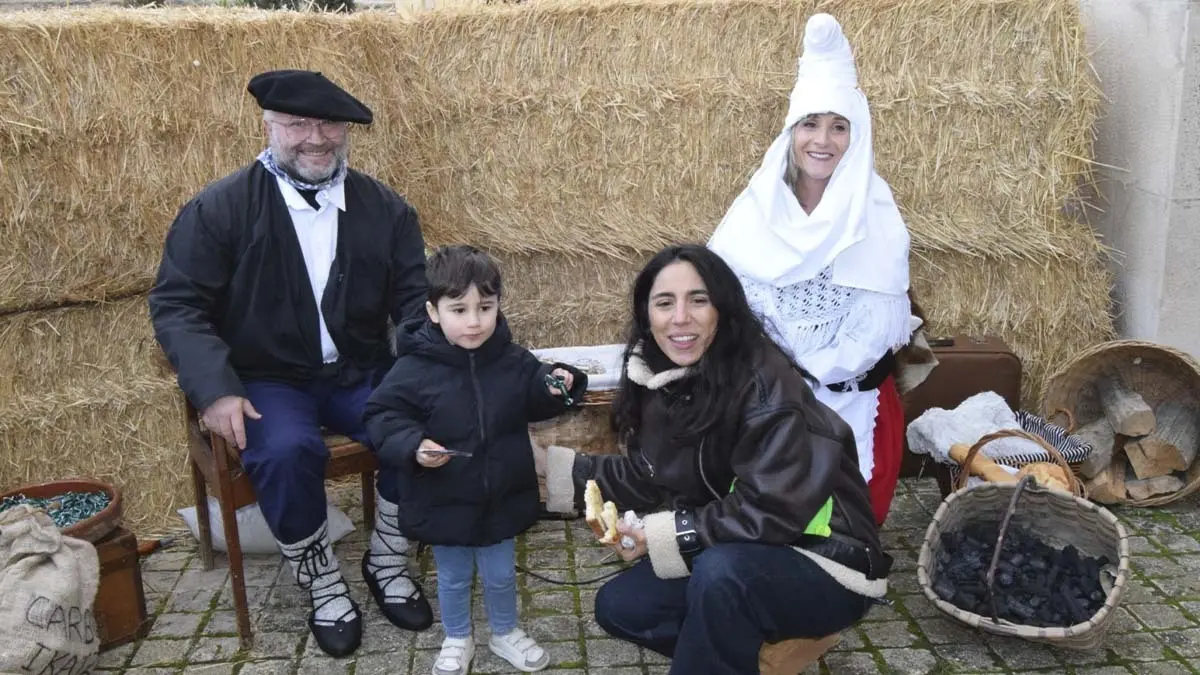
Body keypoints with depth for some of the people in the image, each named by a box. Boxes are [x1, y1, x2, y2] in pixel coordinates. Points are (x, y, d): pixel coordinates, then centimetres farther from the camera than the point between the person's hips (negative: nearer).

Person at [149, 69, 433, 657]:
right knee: (286, 451, -33)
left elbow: (416, 298, 3)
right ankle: (324, 586, -5)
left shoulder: (384, 208, 5)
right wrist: (216, 389, -20)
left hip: (361, 374, 3)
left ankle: (386, 561, 4)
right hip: (267, 381, -2)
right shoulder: (220, 208, -4)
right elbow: (176, 303, -5)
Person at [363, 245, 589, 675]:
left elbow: (533, 404, 7)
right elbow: (382, 415, -13)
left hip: (502, 497, 2)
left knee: (501, 575, 21)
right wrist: (413, 446, -29)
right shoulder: (413, 370, -18)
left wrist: (556, 388, -14)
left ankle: (505, 633, 46)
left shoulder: (514, 361, -7)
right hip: (444, 502, -2)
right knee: (453, 578, 20)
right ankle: (457, 641, 44)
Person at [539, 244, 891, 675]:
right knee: (618, 606, 1)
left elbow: (774, 511, -27)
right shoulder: (664, 379, -3)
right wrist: (550, 463, 1)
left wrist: (666, 534, -22)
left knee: (719, 572, -35)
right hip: (738, 557, 7)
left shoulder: (765, 385, -26)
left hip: (826, 566, -7)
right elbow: (643, 476, 7)